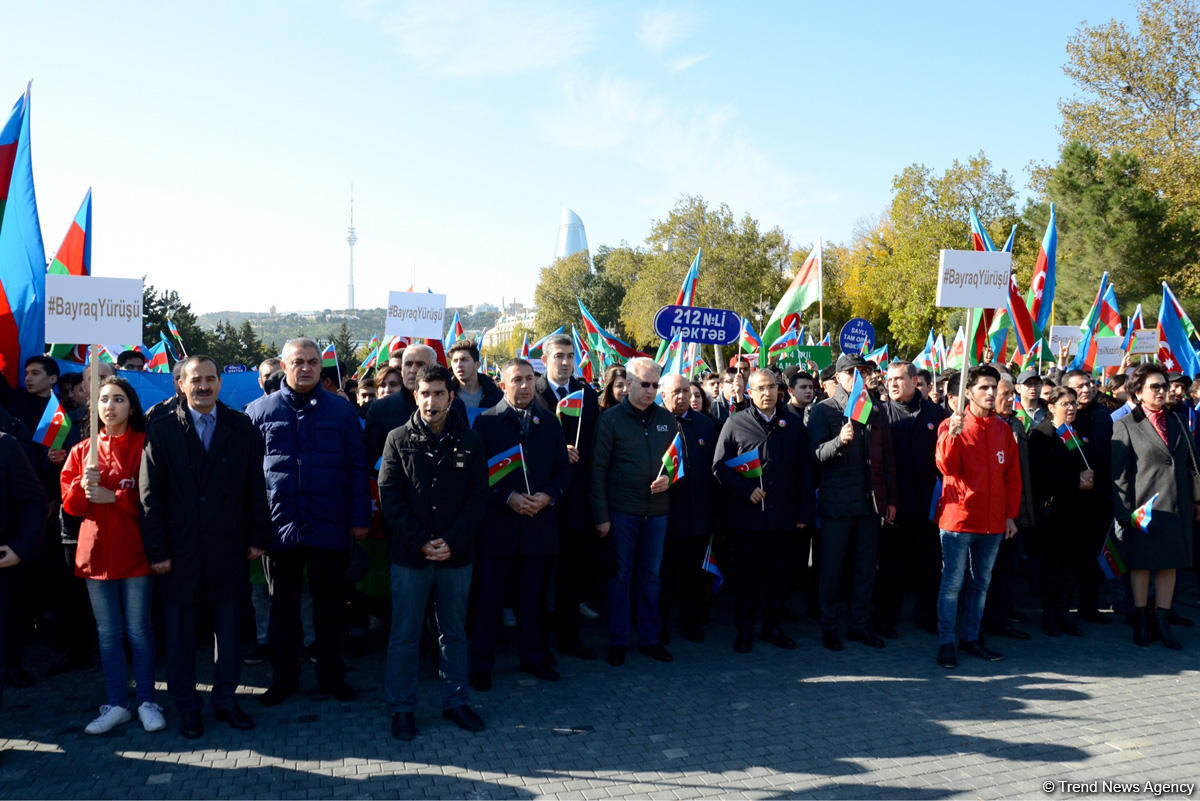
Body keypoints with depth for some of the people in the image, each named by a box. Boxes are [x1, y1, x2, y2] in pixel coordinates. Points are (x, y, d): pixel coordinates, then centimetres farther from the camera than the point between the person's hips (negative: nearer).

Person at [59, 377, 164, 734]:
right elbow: (70, 504, 6)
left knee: (138, 630, 2)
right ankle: (117, 705, 19)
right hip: (97, 551, 4)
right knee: (108, 633, 10)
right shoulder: (82, 450, 10)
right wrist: (83, 485, -14)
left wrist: (112, 496, -17)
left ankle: (147, 702, 14)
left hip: (135, 550, -4)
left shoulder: (144, 446, -2)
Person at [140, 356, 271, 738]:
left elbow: (255, 487, 4)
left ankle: (225, 699, 25)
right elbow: (150, 495, -3)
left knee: (229, 629, 10)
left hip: (229, 549, 1)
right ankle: (187, 707, 23)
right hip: (181, 551, -1)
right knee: (180, 632, 9)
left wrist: (258, 537, 0)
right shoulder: (162, 431, 0)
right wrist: (157, 550, -7)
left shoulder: (242, 428, 3)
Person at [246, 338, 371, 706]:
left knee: (329, 606, 11)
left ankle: (332, 677, 26)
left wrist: (360, 517, -3)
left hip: (330, 527, 0)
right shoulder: (260, 410, 2)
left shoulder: (341, 410, 2)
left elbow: (357, 466, 2)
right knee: (283, 607, 12)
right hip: (279, 526, 1)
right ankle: (283, 679, 27)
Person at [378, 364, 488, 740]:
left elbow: (478, 497, 0)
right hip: (409, 555, -1)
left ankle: (455, 701, 26)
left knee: (454, 632, 13)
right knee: (404, 635, 6)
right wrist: (420, 542, -11)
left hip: (456, 554, 1)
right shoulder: (399, 439, 0)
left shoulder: (470, 441, 3)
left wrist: (452, 541, -11)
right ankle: (402, 708, 19)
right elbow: (389, 496, -4)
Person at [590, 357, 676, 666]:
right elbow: (598, 469, -6)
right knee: (620, 576, 5)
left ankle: (650, 638, 24)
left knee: (651, 576, 12)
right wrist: (601, 514, -10)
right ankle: (618, 641, 16)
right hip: (622, 511, -3)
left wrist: (669, 478, -7)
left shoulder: (666, 418, 7)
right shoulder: (611, 419, -5)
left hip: (657, 510, 4)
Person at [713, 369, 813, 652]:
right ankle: (745, 631, 18)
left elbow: (804, 472, 9)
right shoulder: (736, 423, 1)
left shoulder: (794, 424, 8)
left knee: (779, 576, 10)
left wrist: (804, 512, 4)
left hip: (784, 516, 2)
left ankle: (773, 627, 25)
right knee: (747, 577, 6)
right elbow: (719, 466, -1)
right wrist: (746, 489, -14)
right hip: (748, 515, -2)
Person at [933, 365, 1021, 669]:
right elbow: (946, 467, -18)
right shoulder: (952, 425, -5)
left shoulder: (1003, 429, 8)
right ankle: (946, 643, 6)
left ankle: (972, 638, 25)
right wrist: (953, 434, -32)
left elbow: (1013, 475, 12)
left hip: (993, 521, 5)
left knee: (981, 583, 14)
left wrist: (1011, 515, 7)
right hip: (959, 517, -5)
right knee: (952, 583, -2)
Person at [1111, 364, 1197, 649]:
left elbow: (1190, 463, 15)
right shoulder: (1126, 425, -4)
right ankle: (1141, 622, 17)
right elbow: (1119, 473, -7)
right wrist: (1125, 513, -12)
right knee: (1141, 564, 5)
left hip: (1176, 506, 5)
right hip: (1144, 506, -4)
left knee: (1169, 564, 8)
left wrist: (1195, 499, 9)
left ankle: (1163, 623, 17)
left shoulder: (1176, 421, 12)